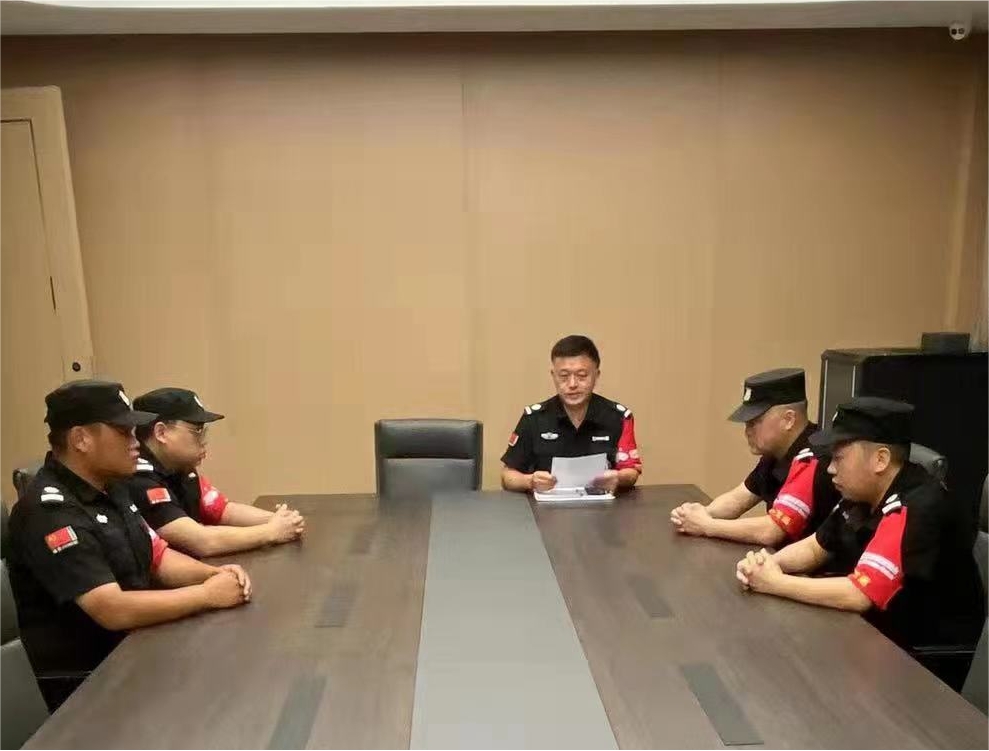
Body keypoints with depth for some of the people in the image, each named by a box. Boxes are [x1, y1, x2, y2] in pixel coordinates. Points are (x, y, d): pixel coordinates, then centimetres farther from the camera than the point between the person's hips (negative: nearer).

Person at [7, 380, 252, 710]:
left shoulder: (108, 489, 6)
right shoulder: (50, 511, -23)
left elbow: (158, 557, 10)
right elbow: (114, 611, -29)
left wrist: (214, 573, -9)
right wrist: (208, 594, -21)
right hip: (84, 684, -8)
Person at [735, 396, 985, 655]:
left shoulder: (917, 509, -26)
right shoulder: (861, 495, -1)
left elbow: (858, 594, -32)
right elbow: (815, 548, 10)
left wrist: (775, 582, -22)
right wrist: (768, 564, -9)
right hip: (878, 631, 7)